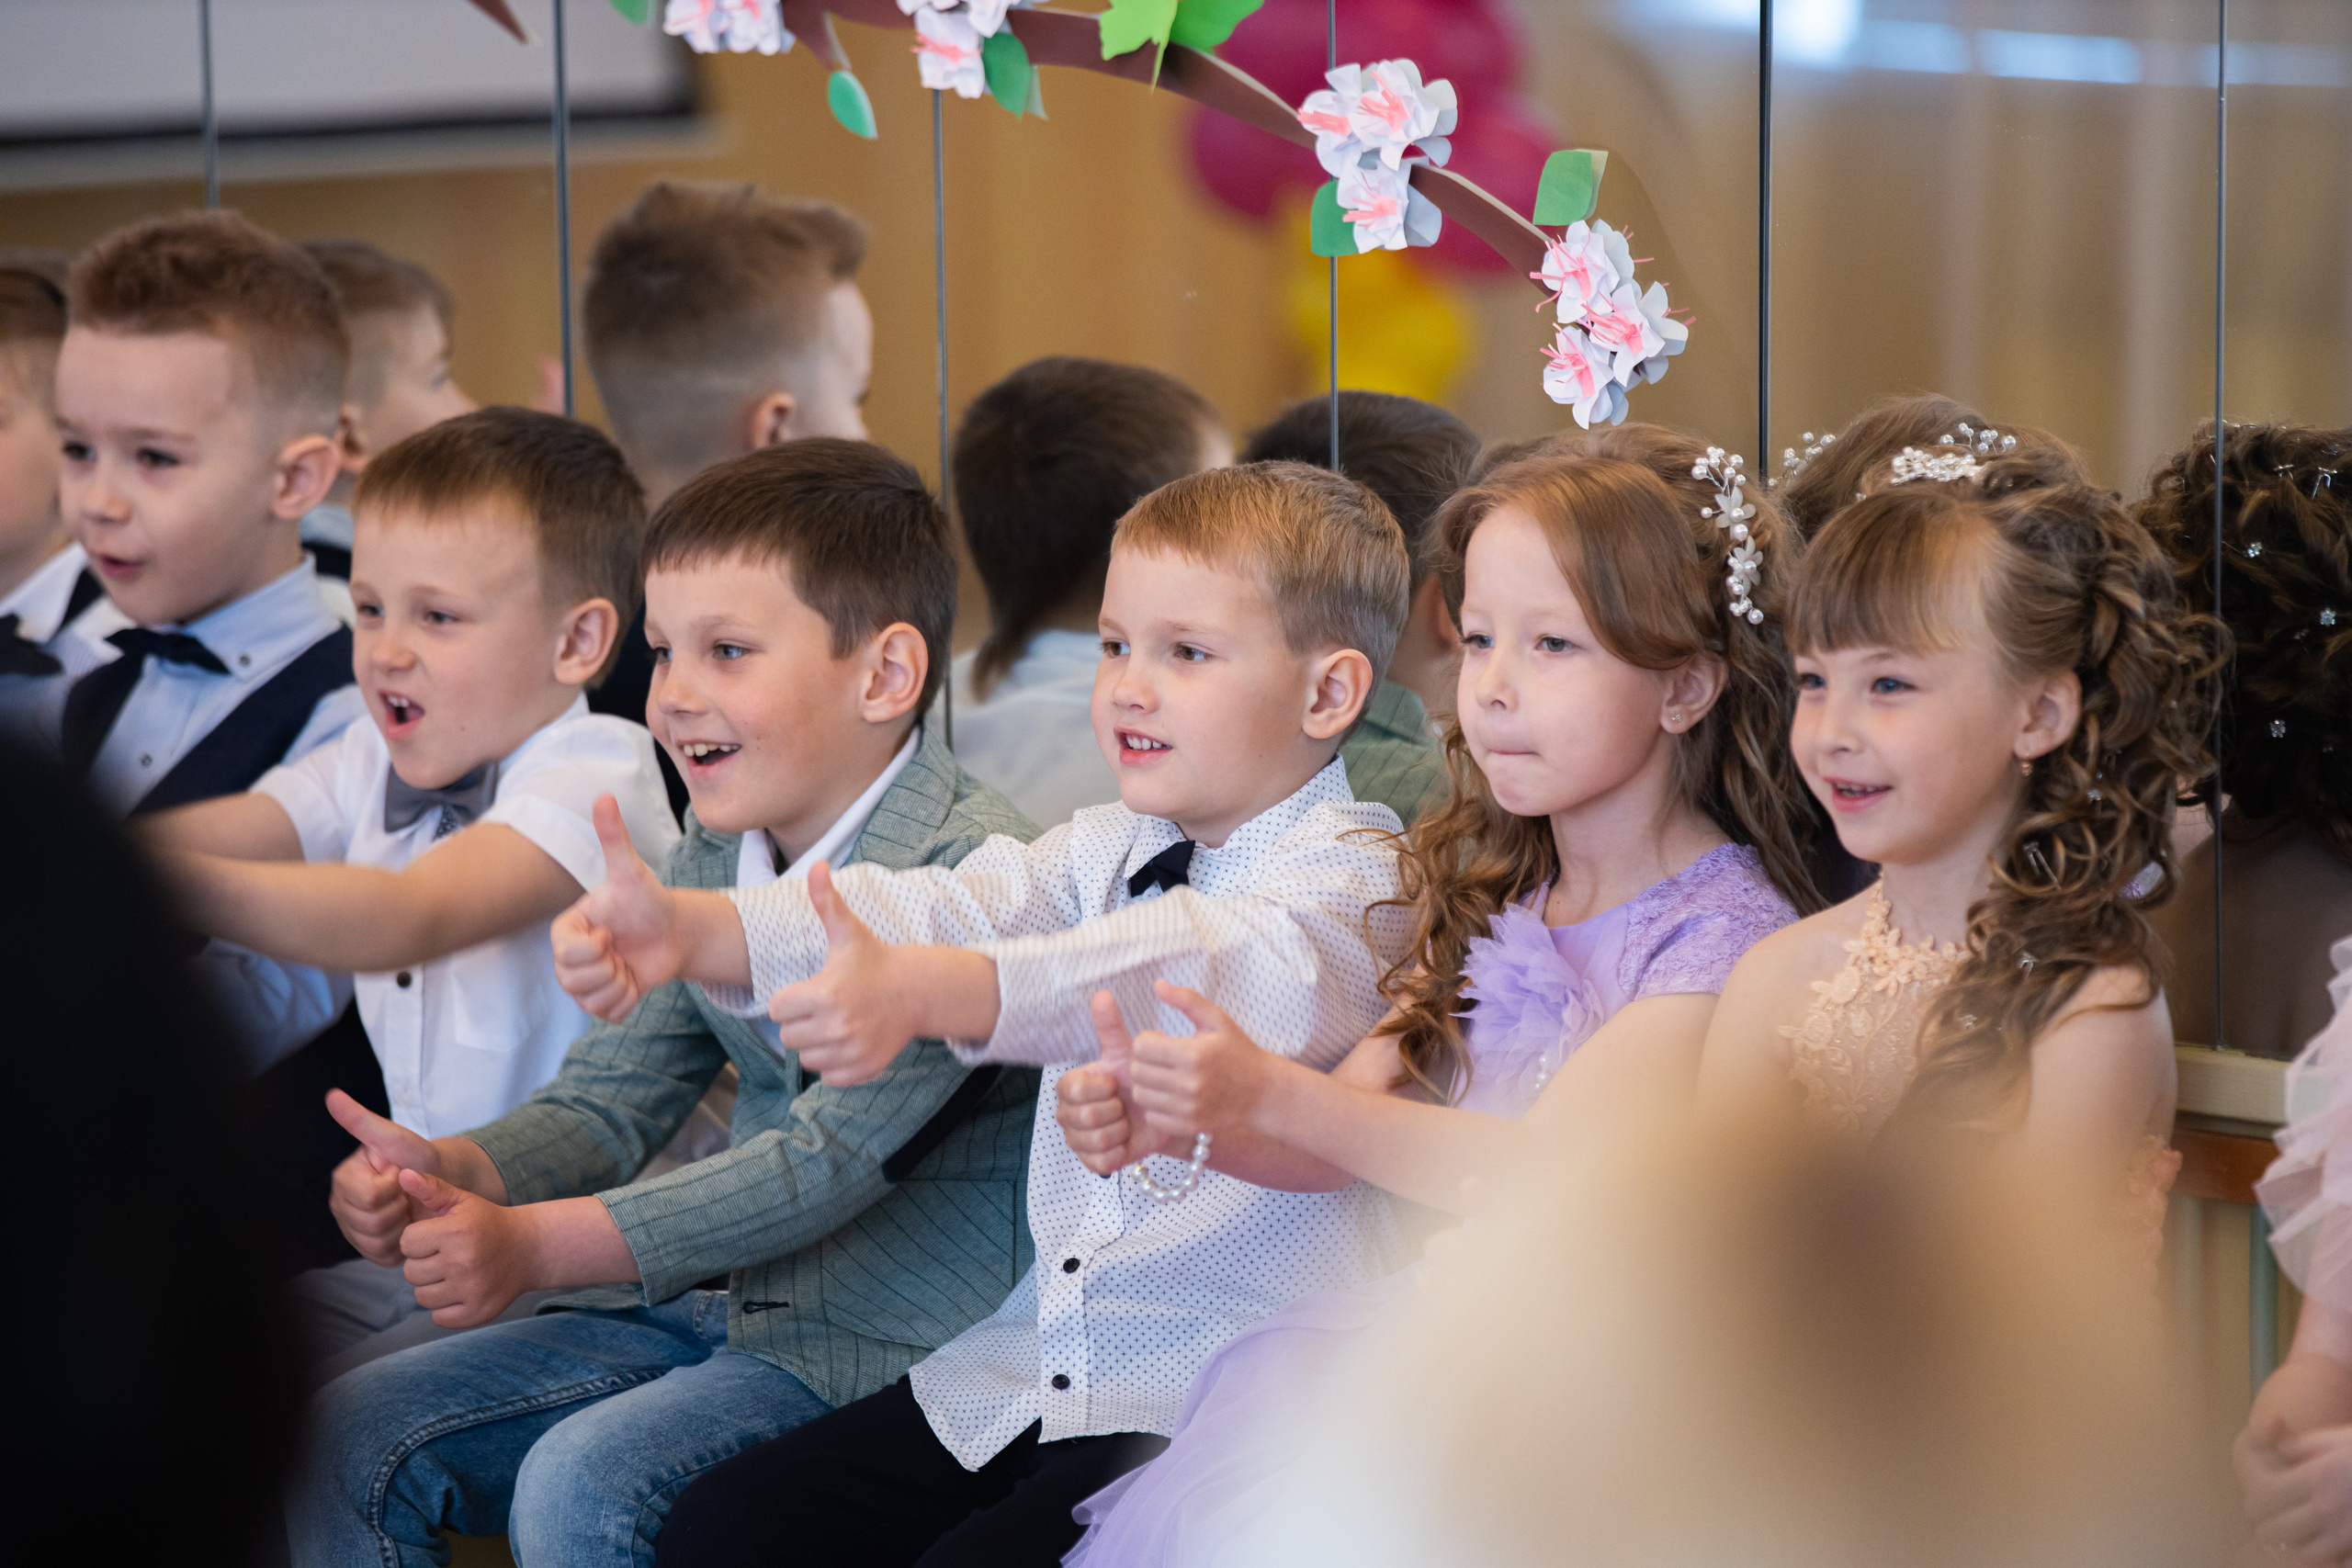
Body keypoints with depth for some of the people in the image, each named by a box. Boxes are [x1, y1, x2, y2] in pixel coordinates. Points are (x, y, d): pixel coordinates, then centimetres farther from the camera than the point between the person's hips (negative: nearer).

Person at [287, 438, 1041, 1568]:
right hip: (708, 1305, 8)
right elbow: (610, 1098, 10)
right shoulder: (713, 854, 9)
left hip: (888, 1345, -8)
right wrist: (453, 1176, -13)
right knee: (349, 1436, -1)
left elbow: (833, 1156, -25)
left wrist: (537, 1246, -31)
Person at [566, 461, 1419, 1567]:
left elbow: (1193, 972, -31)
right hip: (1033, 1367, 8)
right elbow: (945, 910, -2)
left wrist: (920, 994, -47)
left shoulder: (1352, 877, -11)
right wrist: (687, 930, -21)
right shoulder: (1106, 850, 14)